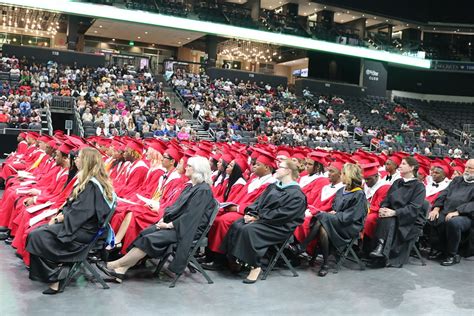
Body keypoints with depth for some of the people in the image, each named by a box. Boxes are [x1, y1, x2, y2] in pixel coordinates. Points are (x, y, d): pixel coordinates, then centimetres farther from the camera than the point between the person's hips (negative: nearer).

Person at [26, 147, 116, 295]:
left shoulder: (92, 185, -19)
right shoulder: (89, 180, 11)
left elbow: (79, 211, -21)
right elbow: (72, 203, 16)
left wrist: (59, 219, -10)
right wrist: (61, 214, 2)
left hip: (84, 231, -10)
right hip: (82, 224, 10)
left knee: (36, 236, -12)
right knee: (38, 232, 5)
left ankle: (55, 275, -5)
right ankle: (59, 269, 1)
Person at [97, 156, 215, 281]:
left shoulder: (204, 190, -15)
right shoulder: (191, 187, 14)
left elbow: (191, 215, -20)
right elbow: (177, 206, 16)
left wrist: (169, 225, -17)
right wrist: (165, 218, 0)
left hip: (189, 229, -9)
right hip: (177, 223, 9)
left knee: (150, 239, -20)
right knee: (145, 233, -9)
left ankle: (116, 265, -14)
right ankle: (122, 269, -15)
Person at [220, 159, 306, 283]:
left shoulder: (296, 194, -11)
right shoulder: (273, 186, 16)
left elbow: (282, 214, -19)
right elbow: (259, 201, 13)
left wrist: (259, 218, -17)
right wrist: (250, 213, -6)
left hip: (279, 226, -8)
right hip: (262, 219, 8)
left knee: (249, 230, -31)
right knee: (236, 225, -15)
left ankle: (255, 266, -21)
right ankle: (236, 260, -12)